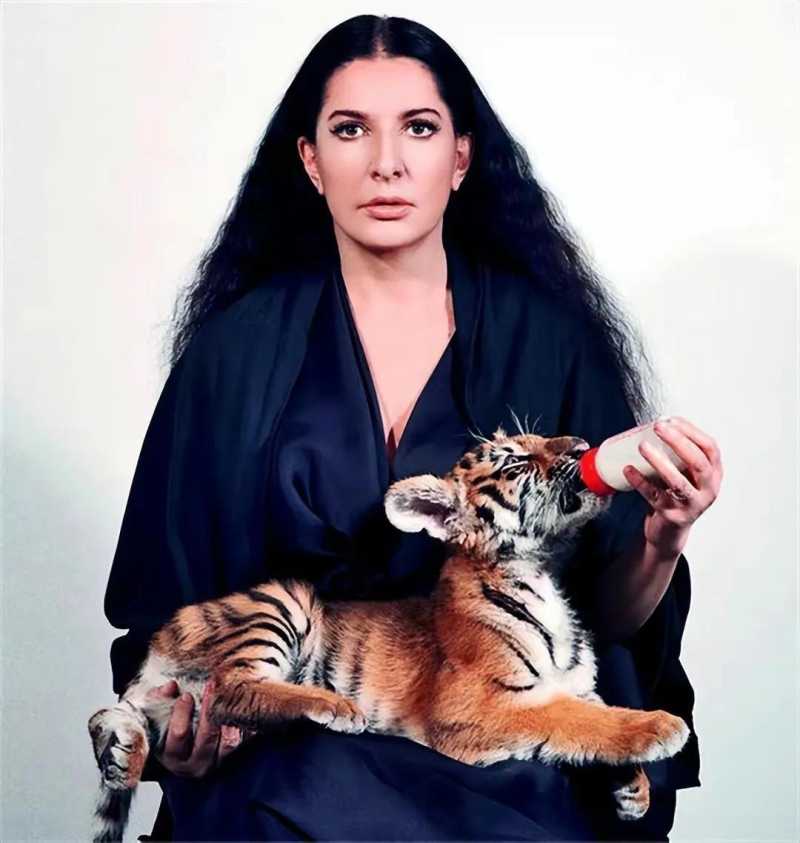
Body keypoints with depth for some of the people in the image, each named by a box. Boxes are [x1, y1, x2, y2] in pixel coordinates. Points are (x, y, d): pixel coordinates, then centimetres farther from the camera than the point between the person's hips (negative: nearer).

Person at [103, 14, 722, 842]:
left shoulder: (550, 336, 0)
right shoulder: (240, 345, 1)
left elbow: (609, 614, 2)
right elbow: (173, 581, 6)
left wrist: (663, 538, -19)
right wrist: (177, 722, -14)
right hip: (298, 754, 0)